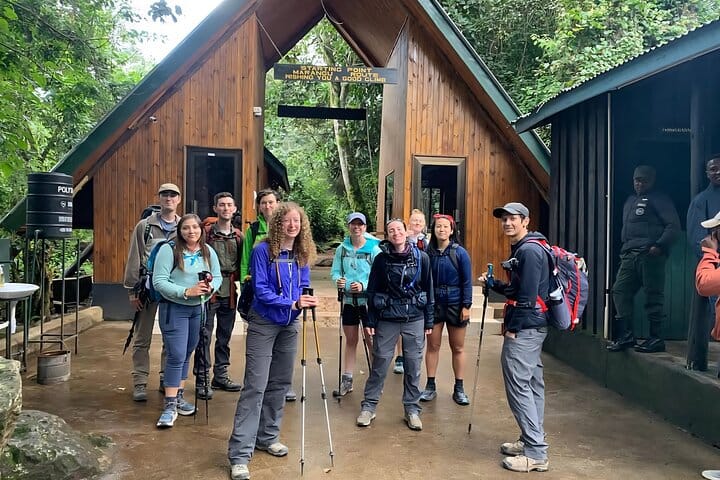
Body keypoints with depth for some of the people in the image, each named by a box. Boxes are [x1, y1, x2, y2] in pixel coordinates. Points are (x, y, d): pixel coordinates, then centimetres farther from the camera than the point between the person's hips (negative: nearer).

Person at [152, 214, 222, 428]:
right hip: (174, 308, -5)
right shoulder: (168, 250, -11)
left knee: (187, 354, 15)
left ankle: (178, 396, 29)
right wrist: (186, 291, -24)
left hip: (199, 308, 6)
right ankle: (170, 405, 0)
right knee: (177, 356, -9)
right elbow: (159, 281, -16)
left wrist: (210, 287, -15)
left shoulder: (208, 251, 5)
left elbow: (217, 276, 8)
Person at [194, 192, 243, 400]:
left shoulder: (238, 236, 9)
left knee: (225, 336, 12)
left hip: (229, 292, 5)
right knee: (204, 336, -2)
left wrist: (235, 276, 1)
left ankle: (220, 376, 24)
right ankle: (202, 380, 6)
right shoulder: (206, 232, -4)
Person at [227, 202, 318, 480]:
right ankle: (239, 455, -4)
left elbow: (303, 286, 8)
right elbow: (261, 290, -19)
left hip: (289, 325, 6)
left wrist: (307, 300, -14)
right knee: (255, 386, -9)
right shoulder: (263, 251, -15)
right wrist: (292, 303, -25)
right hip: (263, 324, -6)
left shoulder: (303, 254, 1)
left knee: (280, 383, 13)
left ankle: (267, 437, 30)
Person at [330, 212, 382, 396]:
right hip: (348, 300, 4)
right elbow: (335, 271, 5)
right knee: (350, 340, 13)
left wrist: (364, 285, -24)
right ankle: (347, 378, 22)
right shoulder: (342, 249, 4)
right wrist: (338, 280, -16)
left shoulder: (374, 249, -7)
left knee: (371, 340, 0)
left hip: (368, 300, -4)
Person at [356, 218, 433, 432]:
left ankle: (412, 409, 21)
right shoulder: (381, 259, -1)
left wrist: (429, 321, 4)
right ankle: (368, 406, 19)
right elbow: (372, 291, 2)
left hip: (415, 319, 1)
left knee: (413, 366, 7)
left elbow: (429, 290, 5)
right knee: (379, 364, 4)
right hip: (387, 319, -1)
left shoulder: (421, 258, 0)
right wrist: (370, 321, -1)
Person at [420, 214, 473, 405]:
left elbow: (467, 281, -5)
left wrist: (466, 306, -9)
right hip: (433, 304, 2)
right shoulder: (428, 252, 0)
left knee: (458, 348, 9)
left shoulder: (460, 253, -6)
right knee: (432, 346, 7)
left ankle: (459, 389, 20)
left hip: (455, 305, -1)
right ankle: (430, 386, 19)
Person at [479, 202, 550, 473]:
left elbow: (527, 295, -21)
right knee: (531, 384, 15)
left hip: (524, 328, -11)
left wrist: (513, 327, -17)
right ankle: (532, 441, 25)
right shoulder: (522, 249, 17)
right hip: (531, 328, 11)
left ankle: (535, 453, -1)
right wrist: (492, 284, 13)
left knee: (519, 385, -7)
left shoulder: (529, 250, -15)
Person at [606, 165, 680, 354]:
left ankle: (656, 338, 4)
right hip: (629, 256, 8)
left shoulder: (660, 200, 1)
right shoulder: (630, 201, 24)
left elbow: (674, 226, -8)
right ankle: (626, 336, 8)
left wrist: (659, 246, -19)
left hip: (650, 255, -8)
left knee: (653, 296, -4)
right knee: (620, 291, 2)